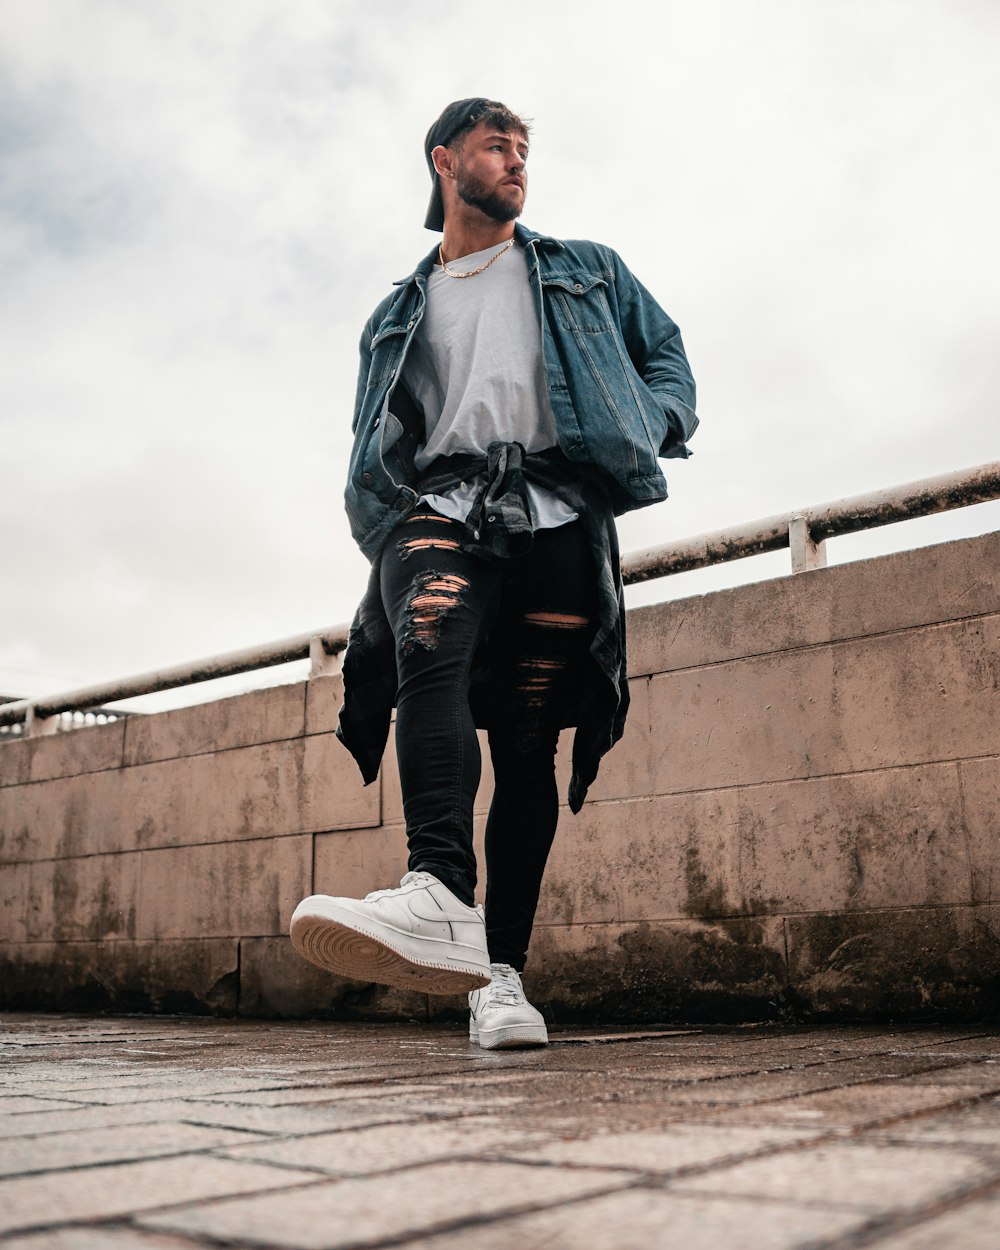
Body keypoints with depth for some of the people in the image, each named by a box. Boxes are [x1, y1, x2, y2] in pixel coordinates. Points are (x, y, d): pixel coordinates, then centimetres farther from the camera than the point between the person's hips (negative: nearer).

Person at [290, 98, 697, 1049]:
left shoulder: (587, 272, 30)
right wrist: (386, 537, 4)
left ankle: (502, 972, -6)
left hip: (558, 511, 0)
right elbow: (372, 452, 25)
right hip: (442, 500, 0)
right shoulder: (399, 313, 30)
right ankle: (441, 900, -48)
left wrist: (643, 430, 3)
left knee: (528, 744, -9)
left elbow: (669, 356, 26)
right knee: (431, 644, -34)